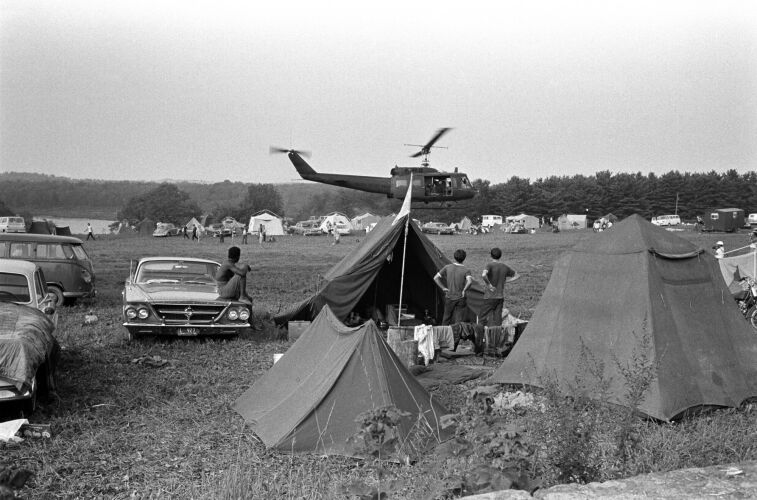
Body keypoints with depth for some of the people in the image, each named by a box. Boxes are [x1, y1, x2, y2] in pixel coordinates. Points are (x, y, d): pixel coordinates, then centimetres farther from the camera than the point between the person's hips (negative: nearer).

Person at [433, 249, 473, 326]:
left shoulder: (447, 267, -2)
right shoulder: (466, 270, -10)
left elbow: (436, 278, -3)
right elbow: (469, 282, -29)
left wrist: (443, 288, 2)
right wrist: (464, 290, -14)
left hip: (449, 297, 2)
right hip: (460, 299, -2)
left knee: (446, 319, 17)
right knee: (458, 320, 2)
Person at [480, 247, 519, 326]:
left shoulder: (490, 265, -11)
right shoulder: (505, 267, 6)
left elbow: (483, 275, -33)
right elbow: (517, 275, 19)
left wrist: (489, 285, -19)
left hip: (490, 297, -5)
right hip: (501, 297, 5)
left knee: (484, 319, 2)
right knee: (497, 319, 8)